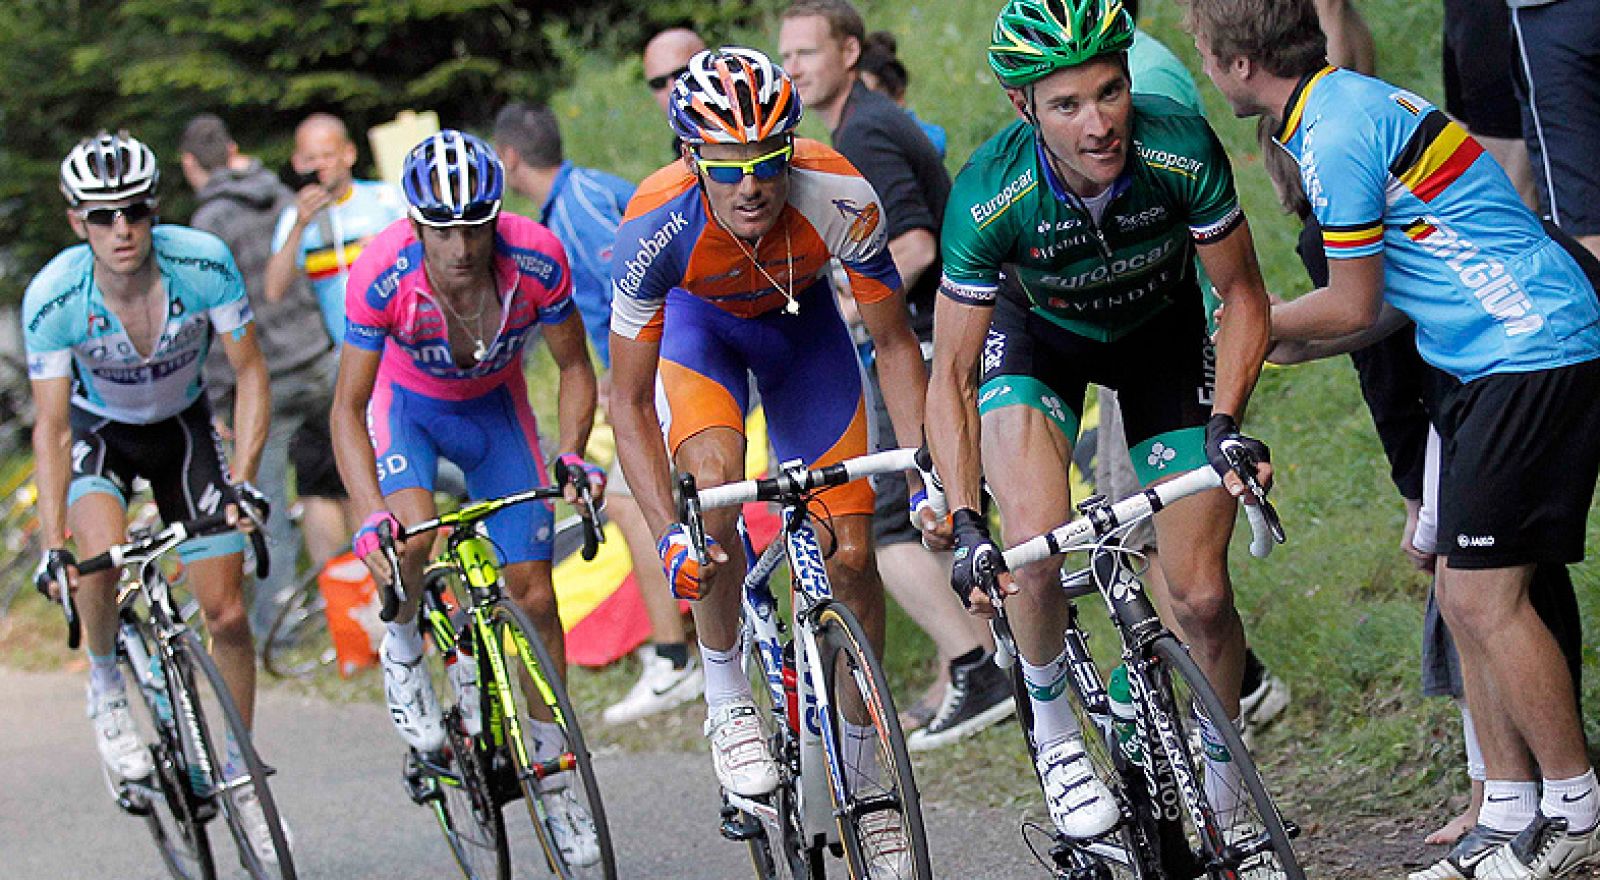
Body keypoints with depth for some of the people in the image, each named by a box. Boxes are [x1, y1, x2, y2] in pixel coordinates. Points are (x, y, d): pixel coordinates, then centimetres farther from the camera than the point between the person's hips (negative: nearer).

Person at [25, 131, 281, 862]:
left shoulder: (203, 263, -28)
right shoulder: (52, 299, -29)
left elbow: (250, 373, -17)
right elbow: (51, 429, -23)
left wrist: (242, 477, -29)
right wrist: (52, 544, -30)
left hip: (182, 425, 1)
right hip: (99, 430, -1)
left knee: (226, 612, -3)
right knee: (102, 551, -33)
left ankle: (240, 771, 17)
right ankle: (105, 684, -3)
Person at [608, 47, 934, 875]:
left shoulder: (839, 201, -36)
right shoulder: (656, 228, -37)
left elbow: (893, 342, -20)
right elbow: (628, 403, -28)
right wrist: (670, 535, -39)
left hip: (800, 318, 1)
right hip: (698, 321, -1)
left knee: (850, 557, -5)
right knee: (714, 480, -32)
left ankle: (863, 774, 14)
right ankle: (727, 703, -11)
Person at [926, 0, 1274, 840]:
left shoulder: (1181, 149, -33)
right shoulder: (987, 196, -34)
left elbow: (1241, 294, -15)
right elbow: (952, 372, -23)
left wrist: (1225, 422, -29)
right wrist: (964, 521, -33)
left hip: (1161, 329, 1)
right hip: (1039, 335, -1)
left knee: (1200, 595, -6)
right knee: (1035, 554, -26)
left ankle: (1222, 768, 20)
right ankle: (1053, 726, 2)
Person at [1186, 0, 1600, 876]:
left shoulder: (1337, 137, -17)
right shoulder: (1352, 100, 15)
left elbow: (1354, 307, -10)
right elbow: (1386, 299, 20)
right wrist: (1272, 336, 21)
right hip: (1500, 355, 10)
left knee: (1484, 595, -10)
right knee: (1465, 596, 10)